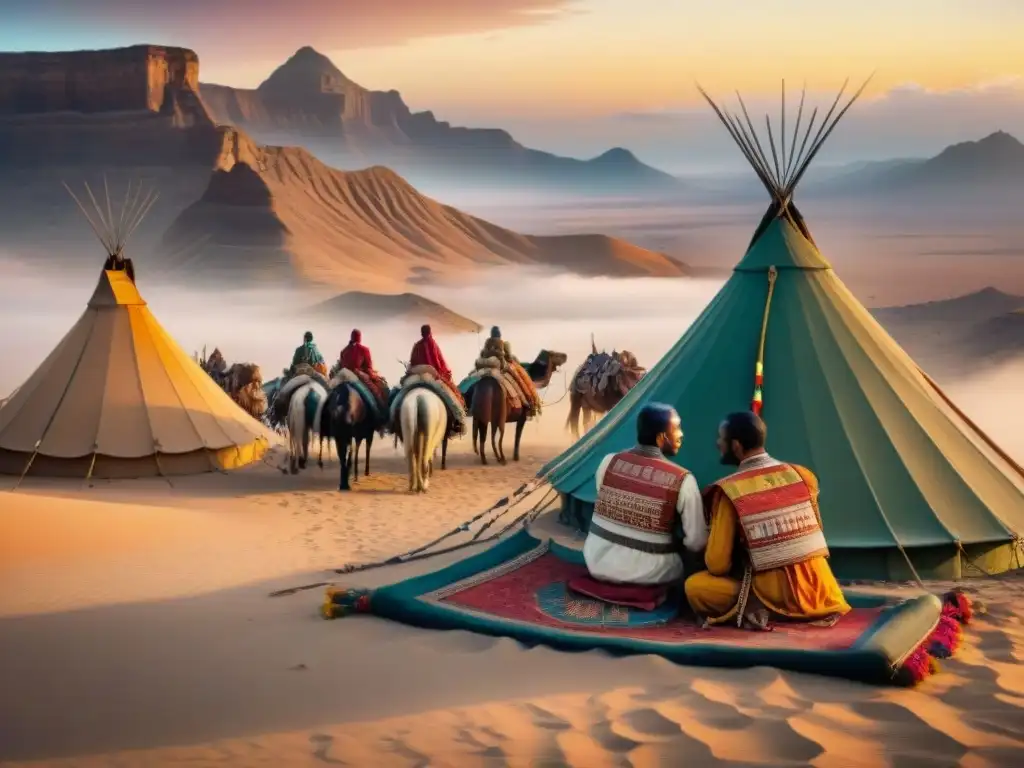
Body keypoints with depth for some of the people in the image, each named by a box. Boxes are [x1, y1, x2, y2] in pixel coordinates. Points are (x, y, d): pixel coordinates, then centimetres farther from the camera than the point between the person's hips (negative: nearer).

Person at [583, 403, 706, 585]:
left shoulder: (609, 462, -5)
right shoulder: (682, 480, -15)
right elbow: (696, 543, -13)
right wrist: (677, 542, 8)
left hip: (597, 562, 4)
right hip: (645, 573, -3)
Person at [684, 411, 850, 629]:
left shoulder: (729, 491, -9)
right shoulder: (803, 475, 6)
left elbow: (717, 564, -7)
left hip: (777, 597, -5)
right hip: (820, 593, 5)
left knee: (695, 586, 5)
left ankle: (758, 612, -9)